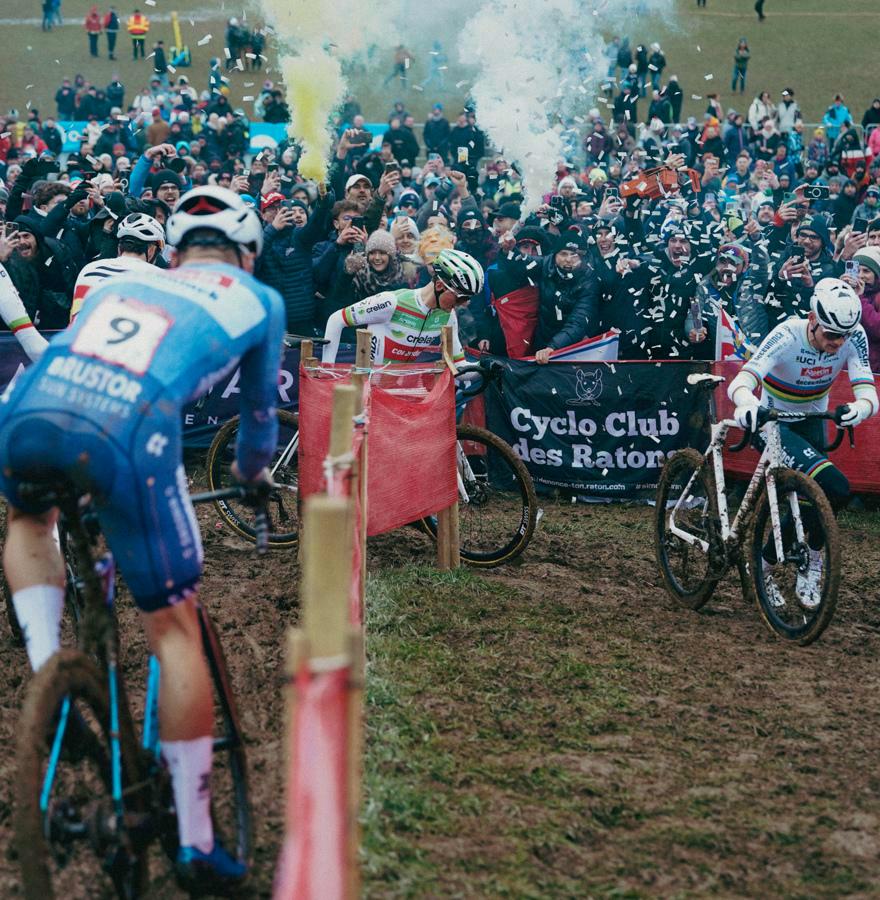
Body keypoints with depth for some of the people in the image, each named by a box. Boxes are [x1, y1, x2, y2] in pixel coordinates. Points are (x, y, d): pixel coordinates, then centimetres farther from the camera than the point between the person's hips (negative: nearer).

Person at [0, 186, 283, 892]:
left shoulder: (124, 282, 38)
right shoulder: (259, 300, 30)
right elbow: (261, 409, 42)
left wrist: (74, 480, 65)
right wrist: (252, 472, 63)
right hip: (128, 432, -3)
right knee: (176, 629, 11)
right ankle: (196, 842, 15)